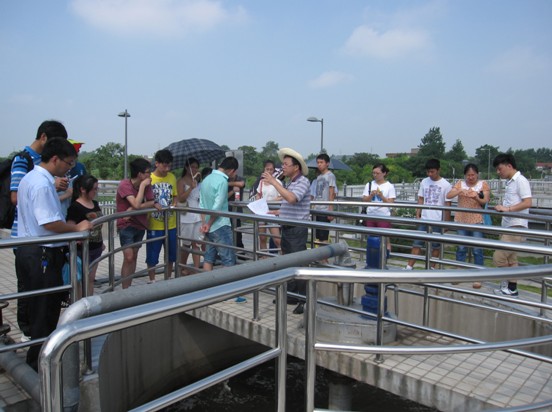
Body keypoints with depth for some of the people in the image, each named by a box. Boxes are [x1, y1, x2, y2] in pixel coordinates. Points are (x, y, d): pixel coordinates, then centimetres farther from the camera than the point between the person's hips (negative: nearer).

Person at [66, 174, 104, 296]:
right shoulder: (75, 207, -15)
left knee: (91, 278, 15)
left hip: (96, 247, 7)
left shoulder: (95, 204, 9)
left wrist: (101, 242, 19)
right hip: (83, 248, -7)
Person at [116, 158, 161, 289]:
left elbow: (152, 202, -9)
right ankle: (125, 290, -4)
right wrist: (142, 185, -23)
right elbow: (136, 204, -27)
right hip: (126, 225, -6)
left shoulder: (147, 184, -2)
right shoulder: (125, 184, -18)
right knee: (128, 258, -12)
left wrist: (133, 209, -21)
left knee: (134, 257, 11)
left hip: (140, 225, 6)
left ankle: (129, 287, 21)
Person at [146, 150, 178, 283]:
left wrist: (174, 205, -5)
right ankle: (152, 281, 26)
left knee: (171, 254, 15)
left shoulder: (172, 177, 3)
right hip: (154, 225, -4)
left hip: (171, 224, 4)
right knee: (152, 256, 8)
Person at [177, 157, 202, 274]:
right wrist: (191, 187, -20)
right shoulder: (181, 181, -4)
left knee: (196, 243, 5)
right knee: (186, 244, 7)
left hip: (198, 216, 4)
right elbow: (181, 198, -14)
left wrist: (201, 179, -1)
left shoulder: (198, 180, 10)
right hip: (186, 217, -4)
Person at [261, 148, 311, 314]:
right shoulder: (288, 183, 14)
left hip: (298, 229, -9)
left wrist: (273, 182, -26)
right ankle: (291, 295, 26)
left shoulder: (303, 182, -13)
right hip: (286, 228, 9)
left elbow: (292, 199, -32)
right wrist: (274, 213, 15)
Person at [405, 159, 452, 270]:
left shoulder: (445, 185, -7)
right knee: (417, 243, 4)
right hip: (424, 219, 3)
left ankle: (432, 268, 21)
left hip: (437, 220, -3)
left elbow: (447, 205, -5)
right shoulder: (424, 182, 4)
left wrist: (446, 222, -5)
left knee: (435, 245, 9)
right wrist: (417, 215, 3)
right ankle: (409, 267, 6)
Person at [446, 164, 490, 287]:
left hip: (477, 221, -2)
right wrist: (460, 191, -26)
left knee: (477, 250, 0)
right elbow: (448, 196, -8)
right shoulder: (460, 183, 4)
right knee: (461, 248, 10)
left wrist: (476, 198, -25)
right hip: (461, 220, 2)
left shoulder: (483, 184, 1)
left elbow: (485, 201, -5)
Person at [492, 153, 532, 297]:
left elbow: (528, 203, -20)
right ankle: (511, 288, 21)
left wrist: (507, 208, -25)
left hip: (516, 227, -9)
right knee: (511, 259, 13)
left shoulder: (521, 181, -11)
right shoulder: (510, 182, 15)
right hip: (508, 226, 9)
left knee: (498, 257, -9)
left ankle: (511, 288, 6)